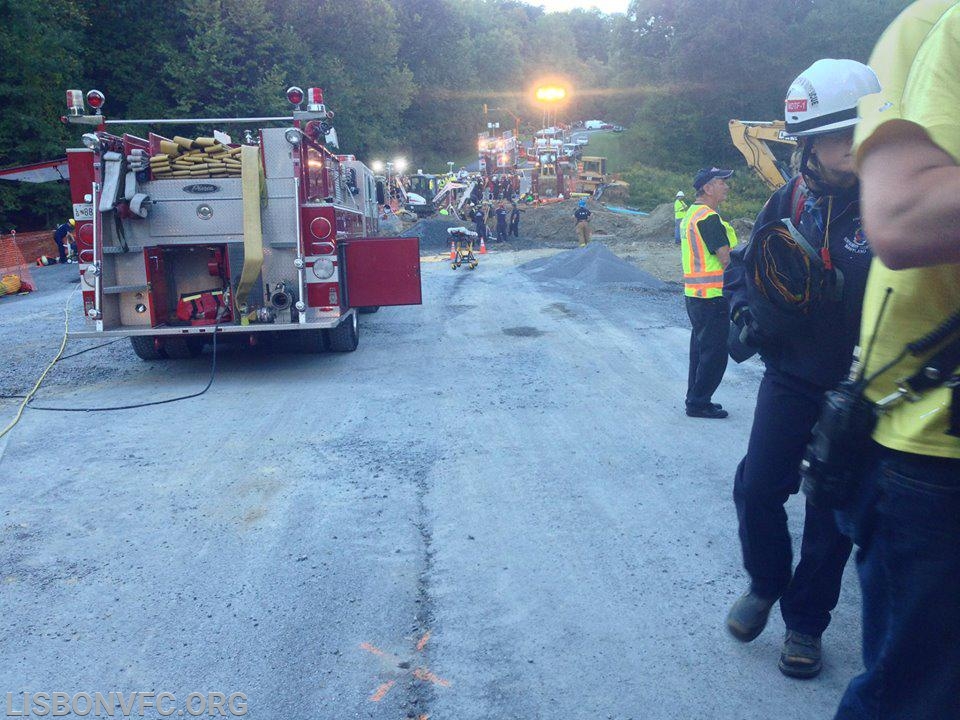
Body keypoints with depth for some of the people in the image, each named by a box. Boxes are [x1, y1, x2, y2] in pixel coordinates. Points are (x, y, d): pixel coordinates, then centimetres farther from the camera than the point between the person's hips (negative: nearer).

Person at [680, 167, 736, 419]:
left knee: (701, 348, 17)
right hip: (712, 295, -10)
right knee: (715, 352, -3)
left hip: (695, 293, 10)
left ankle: (695, 398, 25)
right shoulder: (709, 218, -17)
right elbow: (727, 259, -21)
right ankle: (699, 403, 3)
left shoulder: (690, 214, 16)